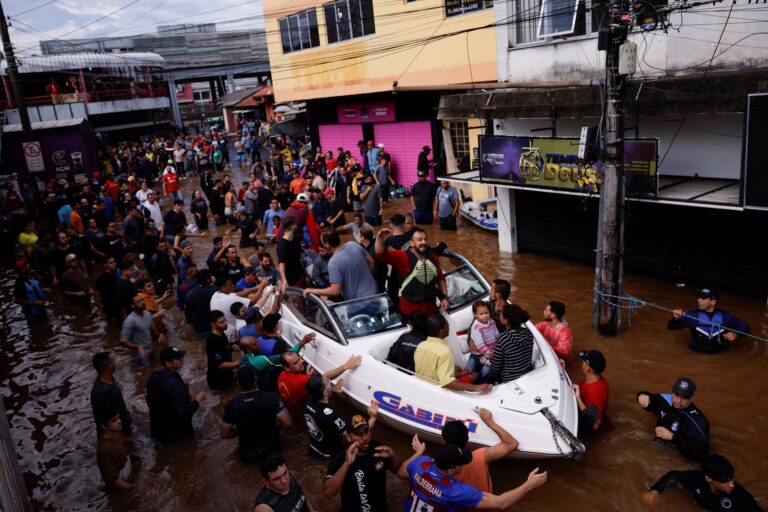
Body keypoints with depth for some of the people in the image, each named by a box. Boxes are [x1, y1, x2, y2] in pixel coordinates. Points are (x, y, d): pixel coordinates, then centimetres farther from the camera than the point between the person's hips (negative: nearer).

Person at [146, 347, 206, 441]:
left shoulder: (154, 377, -6)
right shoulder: (174, 384, -31)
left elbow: (150, 401, 8)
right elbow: (181, 413, -30)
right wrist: (197, 400, -17)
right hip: (173, 430, -7)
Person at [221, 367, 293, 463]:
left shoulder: (232, 405, -18)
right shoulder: (271, 397, -21)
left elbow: (224, 434, -8)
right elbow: (288, 423, -20)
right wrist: (272, 424, -1)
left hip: (247, 455, 1)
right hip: (271, 450, -1)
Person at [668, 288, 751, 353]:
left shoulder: (725, 316, 0)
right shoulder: (692, 315, -3)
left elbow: (745, 327, 9)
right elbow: (671, 327, -2)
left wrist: (736, 334, -12)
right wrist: (676, 319, -24)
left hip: (721, 354, 1)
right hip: (697, 354, -1)